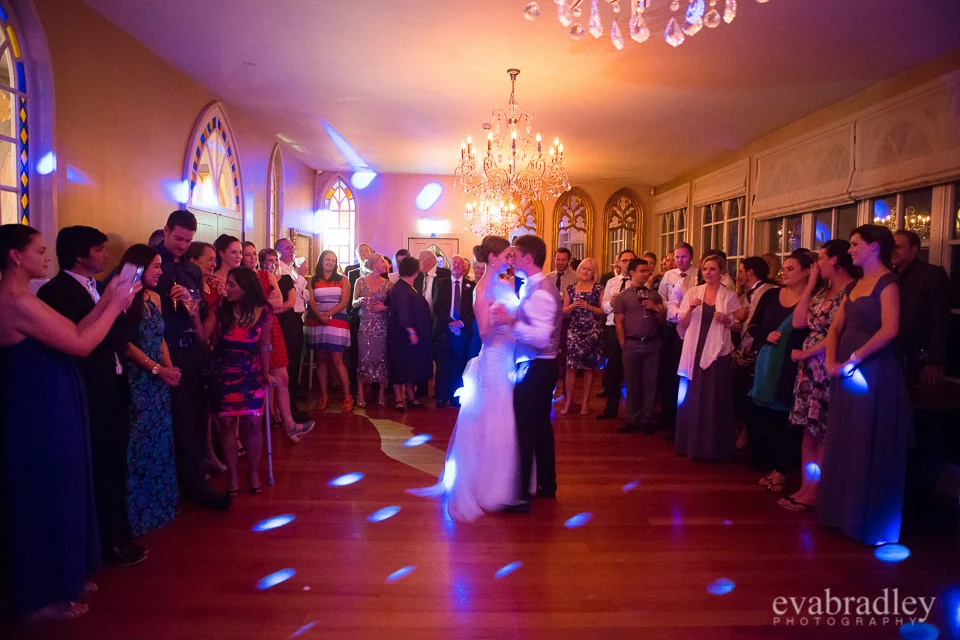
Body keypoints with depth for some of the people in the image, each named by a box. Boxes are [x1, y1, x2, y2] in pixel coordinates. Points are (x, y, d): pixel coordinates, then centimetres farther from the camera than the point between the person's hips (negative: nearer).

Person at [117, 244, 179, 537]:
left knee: (159, 440, 14)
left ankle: (159, 503, 28)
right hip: (136, 381, -7)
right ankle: (137, 511, 18)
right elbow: (126, 344, -16)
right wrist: (158, 369, -17)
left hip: (159, 381, 7)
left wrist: (170, 368, -3)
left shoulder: (154, 298, 10)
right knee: (139, 443, 3)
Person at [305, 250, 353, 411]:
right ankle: (323, 396, 9)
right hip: (317, 322, 2)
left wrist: (328, 314, -16)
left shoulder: (342, 280, 7)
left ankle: (347, 397, -6)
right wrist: (320, 316, -19)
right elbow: (311, 302, 0)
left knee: (336, 360, -9)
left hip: (337, 321, -2)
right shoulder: (313, 281, 10)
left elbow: (344, 302, -3)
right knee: (321, 359, 4)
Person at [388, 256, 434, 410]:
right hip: (402, 335, -9)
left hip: (414, 334, 9)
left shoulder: (409, 287, 13)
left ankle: (410, 396, 26)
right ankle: (399, 399, 9)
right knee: (400, 366, 1)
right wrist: (411, 331, -24)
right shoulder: (400, 288, -16)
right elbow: (402, 312, -22)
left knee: (411, 366, 15)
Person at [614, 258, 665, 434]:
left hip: (652, 343, 2)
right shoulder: (622, 296, 3)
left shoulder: (654, 295, 11)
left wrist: (656, 308, -9)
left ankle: (647, 420, 15)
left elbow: (663, 320, 10)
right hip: (632, 343, -2)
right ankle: (632, 420, 14)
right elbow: (619, 323, 0)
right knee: (632, 383, 4)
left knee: (650, 383, 5)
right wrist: (624, 346, -5)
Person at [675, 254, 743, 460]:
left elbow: (739, 326, 4)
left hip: (718, 353, -2)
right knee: (693, 398, 6)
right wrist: (690, 309, -13)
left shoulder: (730, 296, 1)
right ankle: (693, 444, 18)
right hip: (695, 351, 2)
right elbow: (682, 324, 4)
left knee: (715, 400, 2)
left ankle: (715, 447, 14)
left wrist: (726, 320, -15)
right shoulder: (693, 293, 6)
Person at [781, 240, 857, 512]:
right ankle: (806, 488, 14)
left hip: (829, 368, -8)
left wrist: (805, 353, -9)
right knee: (808, 430, 8)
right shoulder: (823, 291, 14)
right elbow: (798, 322, 4)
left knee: (822, 433, 1)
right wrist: (810, 284, 6)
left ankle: (814, 492, 10)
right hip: (809, 368, 8)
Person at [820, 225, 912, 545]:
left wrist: (853, 360, -19)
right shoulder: (855, 284, 14)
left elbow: (889, 330, -22)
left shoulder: (887, 282, -10)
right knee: (843, 442, 12)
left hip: (873, 372, -8)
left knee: (868, 446, 0)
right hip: (845, 372, 8)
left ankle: (869, 520, 13)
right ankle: (843, 510, 24)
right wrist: (831, 361, -4)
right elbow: (836, 327, 11)